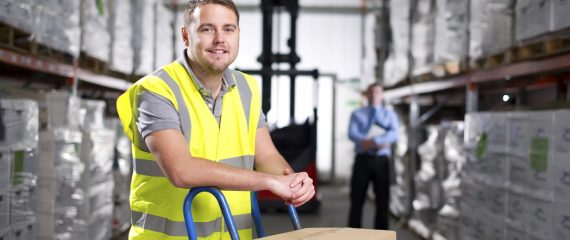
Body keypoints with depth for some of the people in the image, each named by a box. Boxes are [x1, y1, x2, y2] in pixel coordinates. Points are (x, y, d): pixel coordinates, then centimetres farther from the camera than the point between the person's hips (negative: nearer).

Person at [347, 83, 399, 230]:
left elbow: (393, 134, -6)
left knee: (382, 200, 4)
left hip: (381, 160, 1)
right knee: (357, 199, -1)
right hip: (363, 159, -1)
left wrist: (373, 141, -22)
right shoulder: (357, 114, 10)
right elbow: (352, 134, -7)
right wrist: (378, 143, -20)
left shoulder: (390, 114, 12)